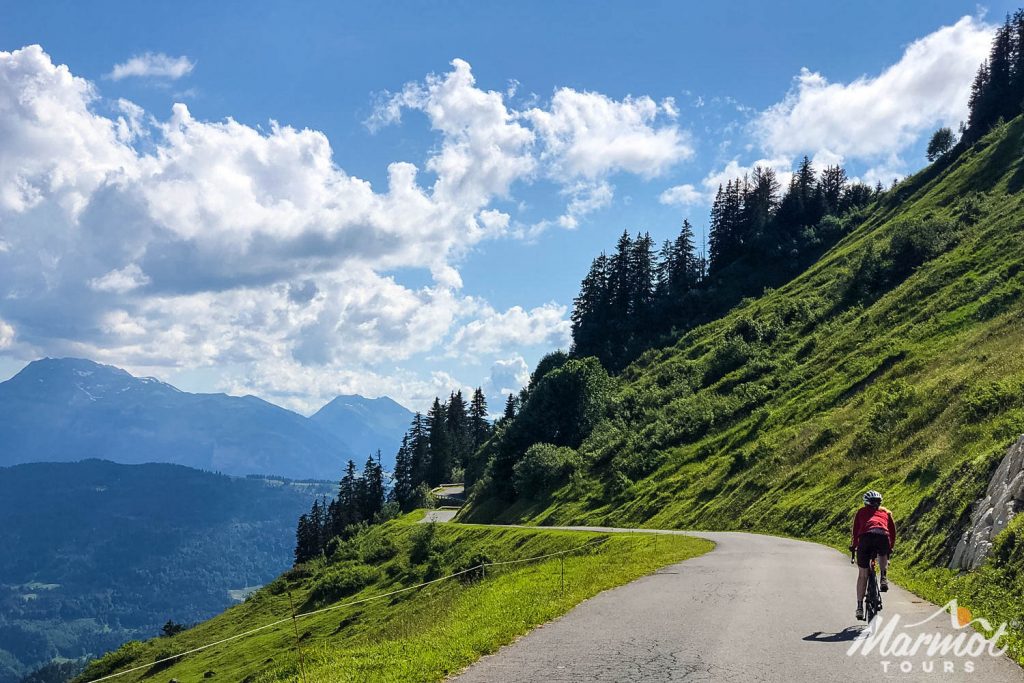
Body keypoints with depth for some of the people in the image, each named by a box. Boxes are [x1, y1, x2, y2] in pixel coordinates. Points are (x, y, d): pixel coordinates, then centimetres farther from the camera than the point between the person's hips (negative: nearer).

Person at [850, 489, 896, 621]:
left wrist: (853, 546, 41)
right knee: (883, 555, 38)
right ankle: (884, 578, 12)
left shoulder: (861, 511, 30)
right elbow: (893, 531, 30)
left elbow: (855, 530, 29)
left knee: (862, 575, 10)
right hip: (883, 536, 1)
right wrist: (891, 548, 42)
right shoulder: (886, 512, 32)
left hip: (866, 537, -1)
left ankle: (860, 607, 8)